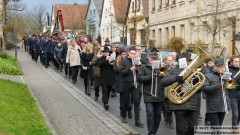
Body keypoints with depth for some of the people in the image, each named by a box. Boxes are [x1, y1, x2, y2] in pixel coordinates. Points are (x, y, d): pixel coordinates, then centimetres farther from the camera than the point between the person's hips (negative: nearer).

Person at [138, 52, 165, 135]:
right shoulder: (144, 67, 7)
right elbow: (139, 78, -6)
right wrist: (150, 76, -15)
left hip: (159, 96, 3)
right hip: (149, 95, -3)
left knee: (158, 115, 7)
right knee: (150, 114, -11)